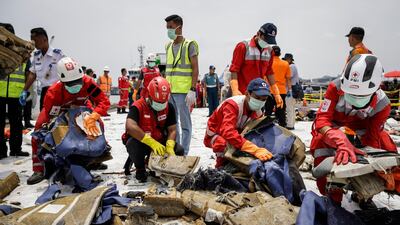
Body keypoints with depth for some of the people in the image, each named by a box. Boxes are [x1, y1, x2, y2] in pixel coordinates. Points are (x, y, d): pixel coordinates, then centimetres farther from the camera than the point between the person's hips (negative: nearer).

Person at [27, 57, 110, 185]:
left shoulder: (87, 83, -38)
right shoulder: (53, 93, -41)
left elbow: (104, 101, -38)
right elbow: (51, 118, -35)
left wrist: (93, 117, -54)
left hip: (81, 107, 2)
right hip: (57, 110, -2)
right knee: (40, 128, -21)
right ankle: (39, 170, -11)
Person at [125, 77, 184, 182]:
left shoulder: (169, 107, -6)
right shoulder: (138, 106, -20)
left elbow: (172, 130, -6)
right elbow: (130, 127, -37)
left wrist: (169, 147, -26)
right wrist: (151, 142, -43)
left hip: (160, 142, 4)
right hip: (141, 142, -4)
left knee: (179, 150, -18)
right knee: (132, 144, -37)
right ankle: (140, 168, -4)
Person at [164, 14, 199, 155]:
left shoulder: (189, 45, -3)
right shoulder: (169, 46, 16)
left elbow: (195, 69, -8)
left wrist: (192, 90, -16)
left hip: (183, 91, -7)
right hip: (169, 91, 7)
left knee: (185, 123, -2)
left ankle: (183, 153, 4)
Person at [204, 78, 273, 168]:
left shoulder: (258, 113, -12)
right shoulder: (233, 104, -34)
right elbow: (228, 132, -49)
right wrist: (254, 149, -59)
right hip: (215, 135, -6)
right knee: (224, 144, -37)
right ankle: (221, 166, -8)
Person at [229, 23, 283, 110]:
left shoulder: (269, 50, 10)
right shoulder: (243, 46, -8)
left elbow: (269, 72, 16)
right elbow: (234, 70, -12)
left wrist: (276, 93, 13)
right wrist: (235, 90, -25)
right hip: (243, 95, -5)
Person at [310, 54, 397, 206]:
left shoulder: (381, 104, -29)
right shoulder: (336, 87, -38)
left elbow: (372, 138, -19)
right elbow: (322, 120, -41)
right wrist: (341, 140, -58)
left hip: (360, 122, 3)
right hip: (332, 120, -2)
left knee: (387, 148, -12)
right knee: (319, 142, -27)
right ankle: (332, 196, -11)